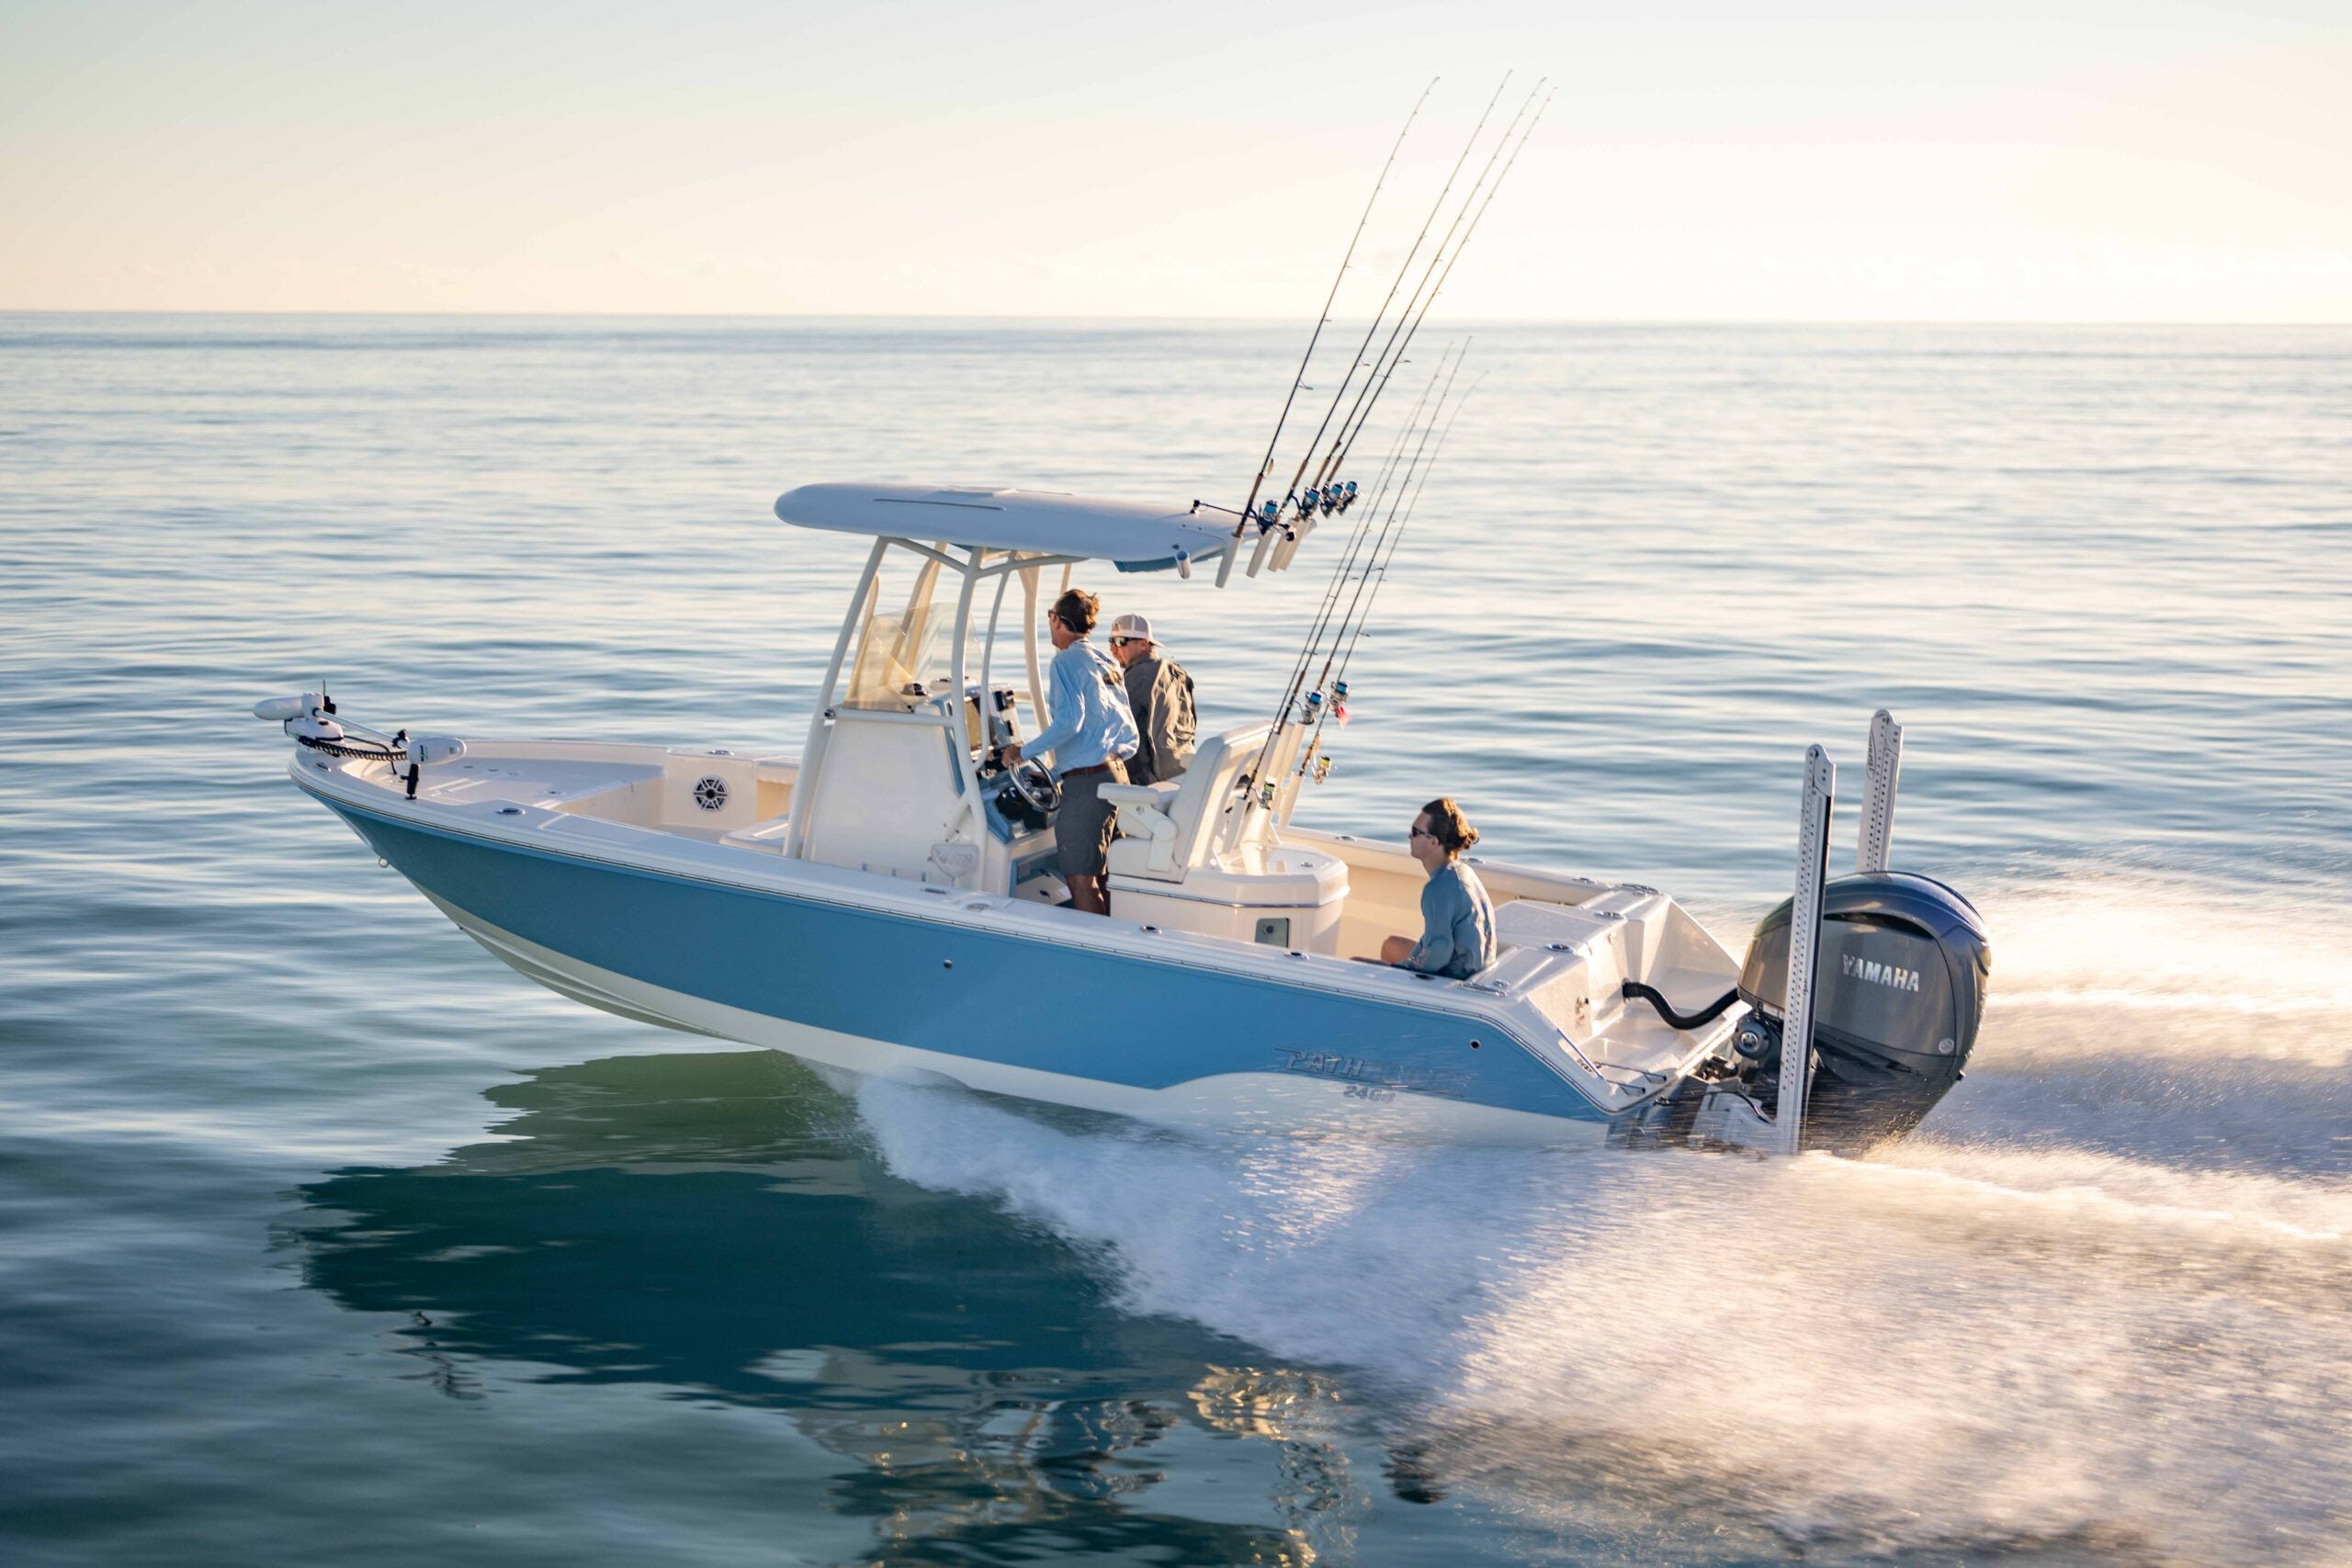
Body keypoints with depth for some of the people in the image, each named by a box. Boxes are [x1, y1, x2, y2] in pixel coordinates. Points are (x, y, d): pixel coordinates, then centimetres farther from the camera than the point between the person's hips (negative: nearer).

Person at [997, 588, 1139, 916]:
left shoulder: (1067, 660, -9)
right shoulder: (1107, 664, 16)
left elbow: (1069, 720, -23)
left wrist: (1024, 752, -12)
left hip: (1087, 779, -9)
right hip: (1116, 773, 9)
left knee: (1079, 877, -7)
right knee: (1097, 872, 15)